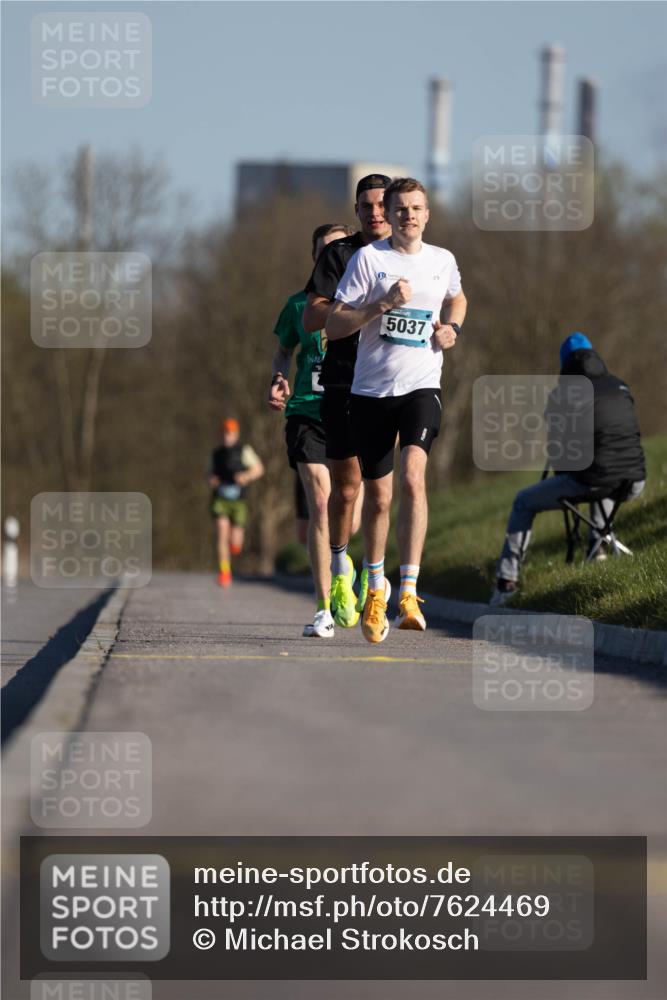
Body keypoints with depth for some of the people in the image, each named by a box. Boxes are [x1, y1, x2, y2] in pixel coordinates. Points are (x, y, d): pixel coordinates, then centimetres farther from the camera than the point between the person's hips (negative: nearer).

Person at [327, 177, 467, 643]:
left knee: (412, 476, -23)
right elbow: (333, 326, -6)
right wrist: (383, 304, -17)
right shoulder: (368, 258, -2)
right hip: (371, 389, 0)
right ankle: (376, 588, 31)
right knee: (378, 496, 7)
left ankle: (409, 592, -26)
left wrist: (451, 327, 11)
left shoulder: (443, 261, 8)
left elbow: (456, 298, 32)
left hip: (422, 386, 0)